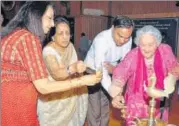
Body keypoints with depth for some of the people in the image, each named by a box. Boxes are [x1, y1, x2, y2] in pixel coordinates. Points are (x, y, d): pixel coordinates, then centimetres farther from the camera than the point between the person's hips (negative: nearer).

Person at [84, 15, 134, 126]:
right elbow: (101, 70, -44)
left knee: (105, 106, 19)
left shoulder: (128, 40, -18)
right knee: (95, 109, -3)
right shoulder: (101, 40, -37)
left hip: (110, 72, 5)